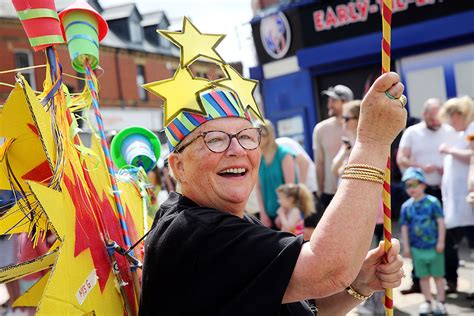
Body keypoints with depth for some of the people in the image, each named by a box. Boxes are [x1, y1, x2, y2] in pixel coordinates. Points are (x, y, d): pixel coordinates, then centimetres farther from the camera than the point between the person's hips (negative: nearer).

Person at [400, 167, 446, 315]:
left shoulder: (433, 202, -10)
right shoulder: (406, 206, -1)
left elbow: (441, 222, -8)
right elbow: (404, 227, 3)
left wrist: (441, 242, -10)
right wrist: (406, 246, 2)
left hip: (434, 246, -2)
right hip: (417, 248, 3)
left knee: (438, 275, 9)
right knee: (423, 276, 12)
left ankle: (440, 302, 21)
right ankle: (427, 302, 24)